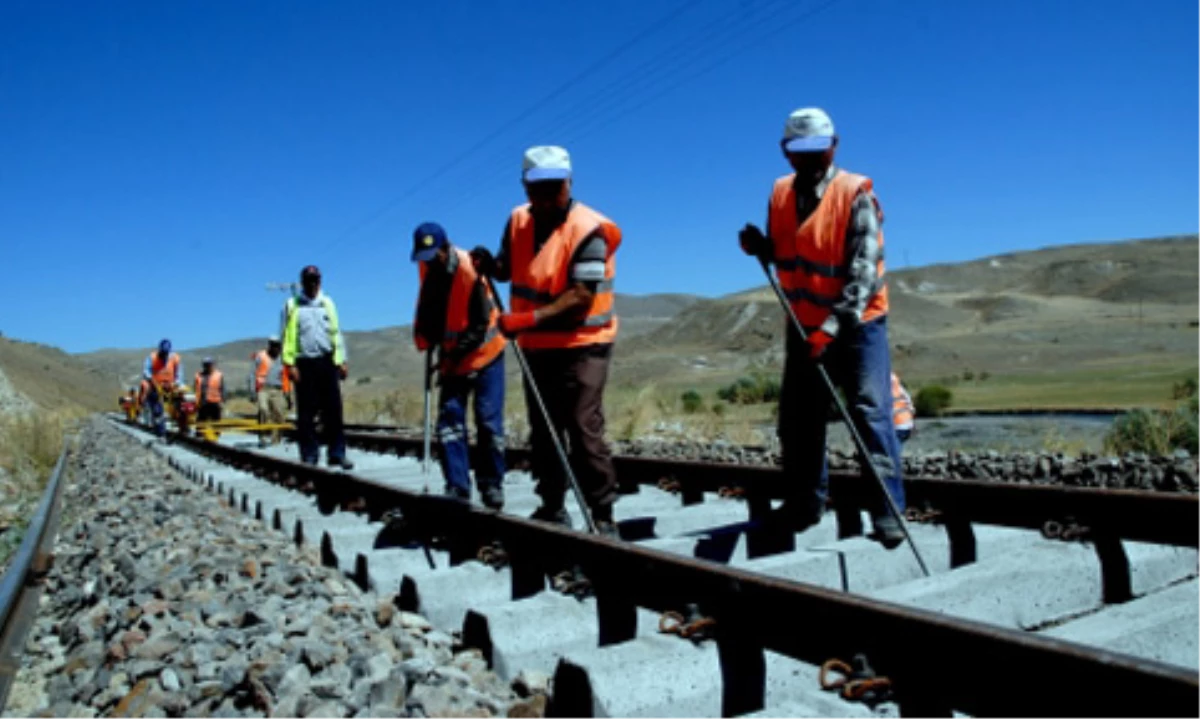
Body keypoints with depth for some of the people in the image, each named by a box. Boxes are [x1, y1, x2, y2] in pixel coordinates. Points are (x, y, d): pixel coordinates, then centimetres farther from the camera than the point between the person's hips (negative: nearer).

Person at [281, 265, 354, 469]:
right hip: (304, 364, -2)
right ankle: (309, 456, 7)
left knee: (333, 410, -1)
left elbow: (336, 332, 14)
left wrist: (340, 361, 6)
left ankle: (337, 454, 3)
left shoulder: (327, 303, 16)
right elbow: (288, 335, 3)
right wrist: (290, 364, -6)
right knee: (306, 413, 1)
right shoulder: (293, 305, 8)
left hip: (327, 362, 2)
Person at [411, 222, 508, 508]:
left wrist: (458, 352, -23)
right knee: (450, 419, -2)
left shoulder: (470, 269, -22)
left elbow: (481, 323, -20)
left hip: (485, 353, -5)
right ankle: (457, 487, 1)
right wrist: (424, 337, -1)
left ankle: (491, 485, 11)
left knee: (488, 421, -3)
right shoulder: (428, 268, -2)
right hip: (451, 357, 5)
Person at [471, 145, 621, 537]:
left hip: (581, 345, -7)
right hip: (536, 345, 7)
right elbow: (508, 269, 16)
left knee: (583, 430, -14)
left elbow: (581, 297, -25)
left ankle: (602, 516, -3)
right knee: (542, 431, 14)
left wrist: (530, 318, -35)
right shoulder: (518, 221, 3)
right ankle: (552, 508, 28)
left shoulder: (588, 229, -18)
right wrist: (489, 264, -8)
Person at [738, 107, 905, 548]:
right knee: (798, 417, 10)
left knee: (870, 412, -11)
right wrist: (759, 247, -10)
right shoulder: (781, 193, 3)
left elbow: (865, 269, -20)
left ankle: (888, 509, -3)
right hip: (804, 325, 6)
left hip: (856, 324, -5)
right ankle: (805, 501, 25)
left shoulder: (856, 194, -14)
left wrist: (834, 325, -28)